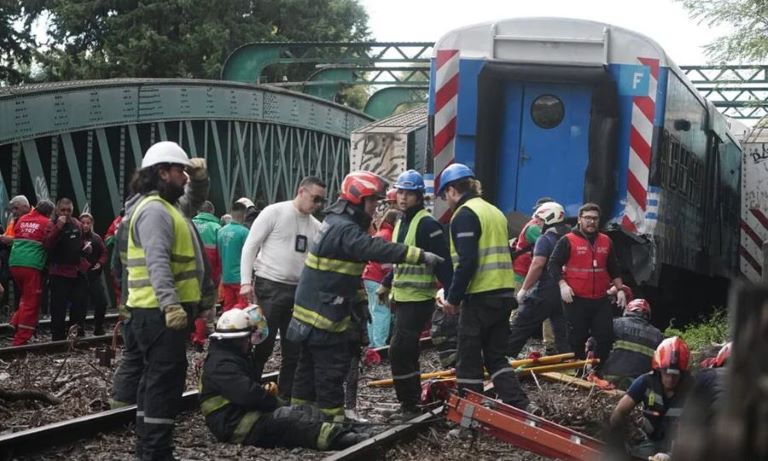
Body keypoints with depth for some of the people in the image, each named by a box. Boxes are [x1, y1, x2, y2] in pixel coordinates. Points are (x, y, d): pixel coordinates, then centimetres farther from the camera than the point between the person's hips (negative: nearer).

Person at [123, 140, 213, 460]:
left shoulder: (168, 206, 17)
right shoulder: (155, 210, -17)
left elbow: (195, 202, 37)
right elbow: (158, 261, -28)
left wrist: (199, 177, 16)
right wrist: (170, 303, -38)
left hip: (162, 311, 11)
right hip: (161, 311, -11)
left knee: (155, 379, 16)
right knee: (166, 381, -11)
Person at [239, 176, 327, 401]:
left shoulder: (316, 226, 11)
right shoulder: (274, 212, -5)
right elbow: (250, 245, -6)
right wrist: (246, 281, -13)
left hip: (299, 290, 6)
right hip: (269, 287, -6)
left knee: (294, 349, 9)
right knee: (263, 345, -6)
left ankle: (287, 398, 17)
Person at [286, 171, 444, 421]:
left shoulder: (339, 224, 14)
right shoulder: (344, 229, -20)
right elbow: (377, 250, -32)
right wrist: (420, 256, -35)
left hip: (311, 311, 10)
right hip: (323, 315, -10)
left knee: (309, 366, 16)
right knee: (332, 367, -5)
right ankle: (332, 417, -2)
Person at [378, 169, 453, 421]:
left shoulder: (427, 224, -14)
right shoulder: (401, 223, 14)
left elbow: (443, 263, -18)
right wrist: (387, 284, 23)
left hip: (419, 299, -9)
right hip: (402, 297, 9)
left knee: (399, 352, -12)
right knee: (407, 353, 14)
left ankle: (409, 405, -5)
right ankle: (411, 404, 22)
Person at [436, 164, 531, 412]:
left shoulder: (464, 215, -10)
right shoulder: (495, 212, 18)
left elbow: (467, 262, -19)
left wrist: (453, 298, -11)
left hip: (479, 298, -8)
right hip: (504, 294, 8)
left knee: (469, 358, 2)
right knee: (495, 356, 14)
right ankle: (520, 404, 2)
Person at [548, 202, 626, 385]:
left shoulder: (606, 242, 14)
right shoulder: (567, 241, -2)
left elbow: (614, 269, 22)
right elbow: (553, 264, -5)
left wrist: (620, 289, 14)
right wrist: (562, 284, -17)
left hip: (600, 300, 4)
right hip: (576, 300, -4)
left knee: (605, 336, -4)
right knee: (578, 338, 1)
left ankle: (596, 372, 6)